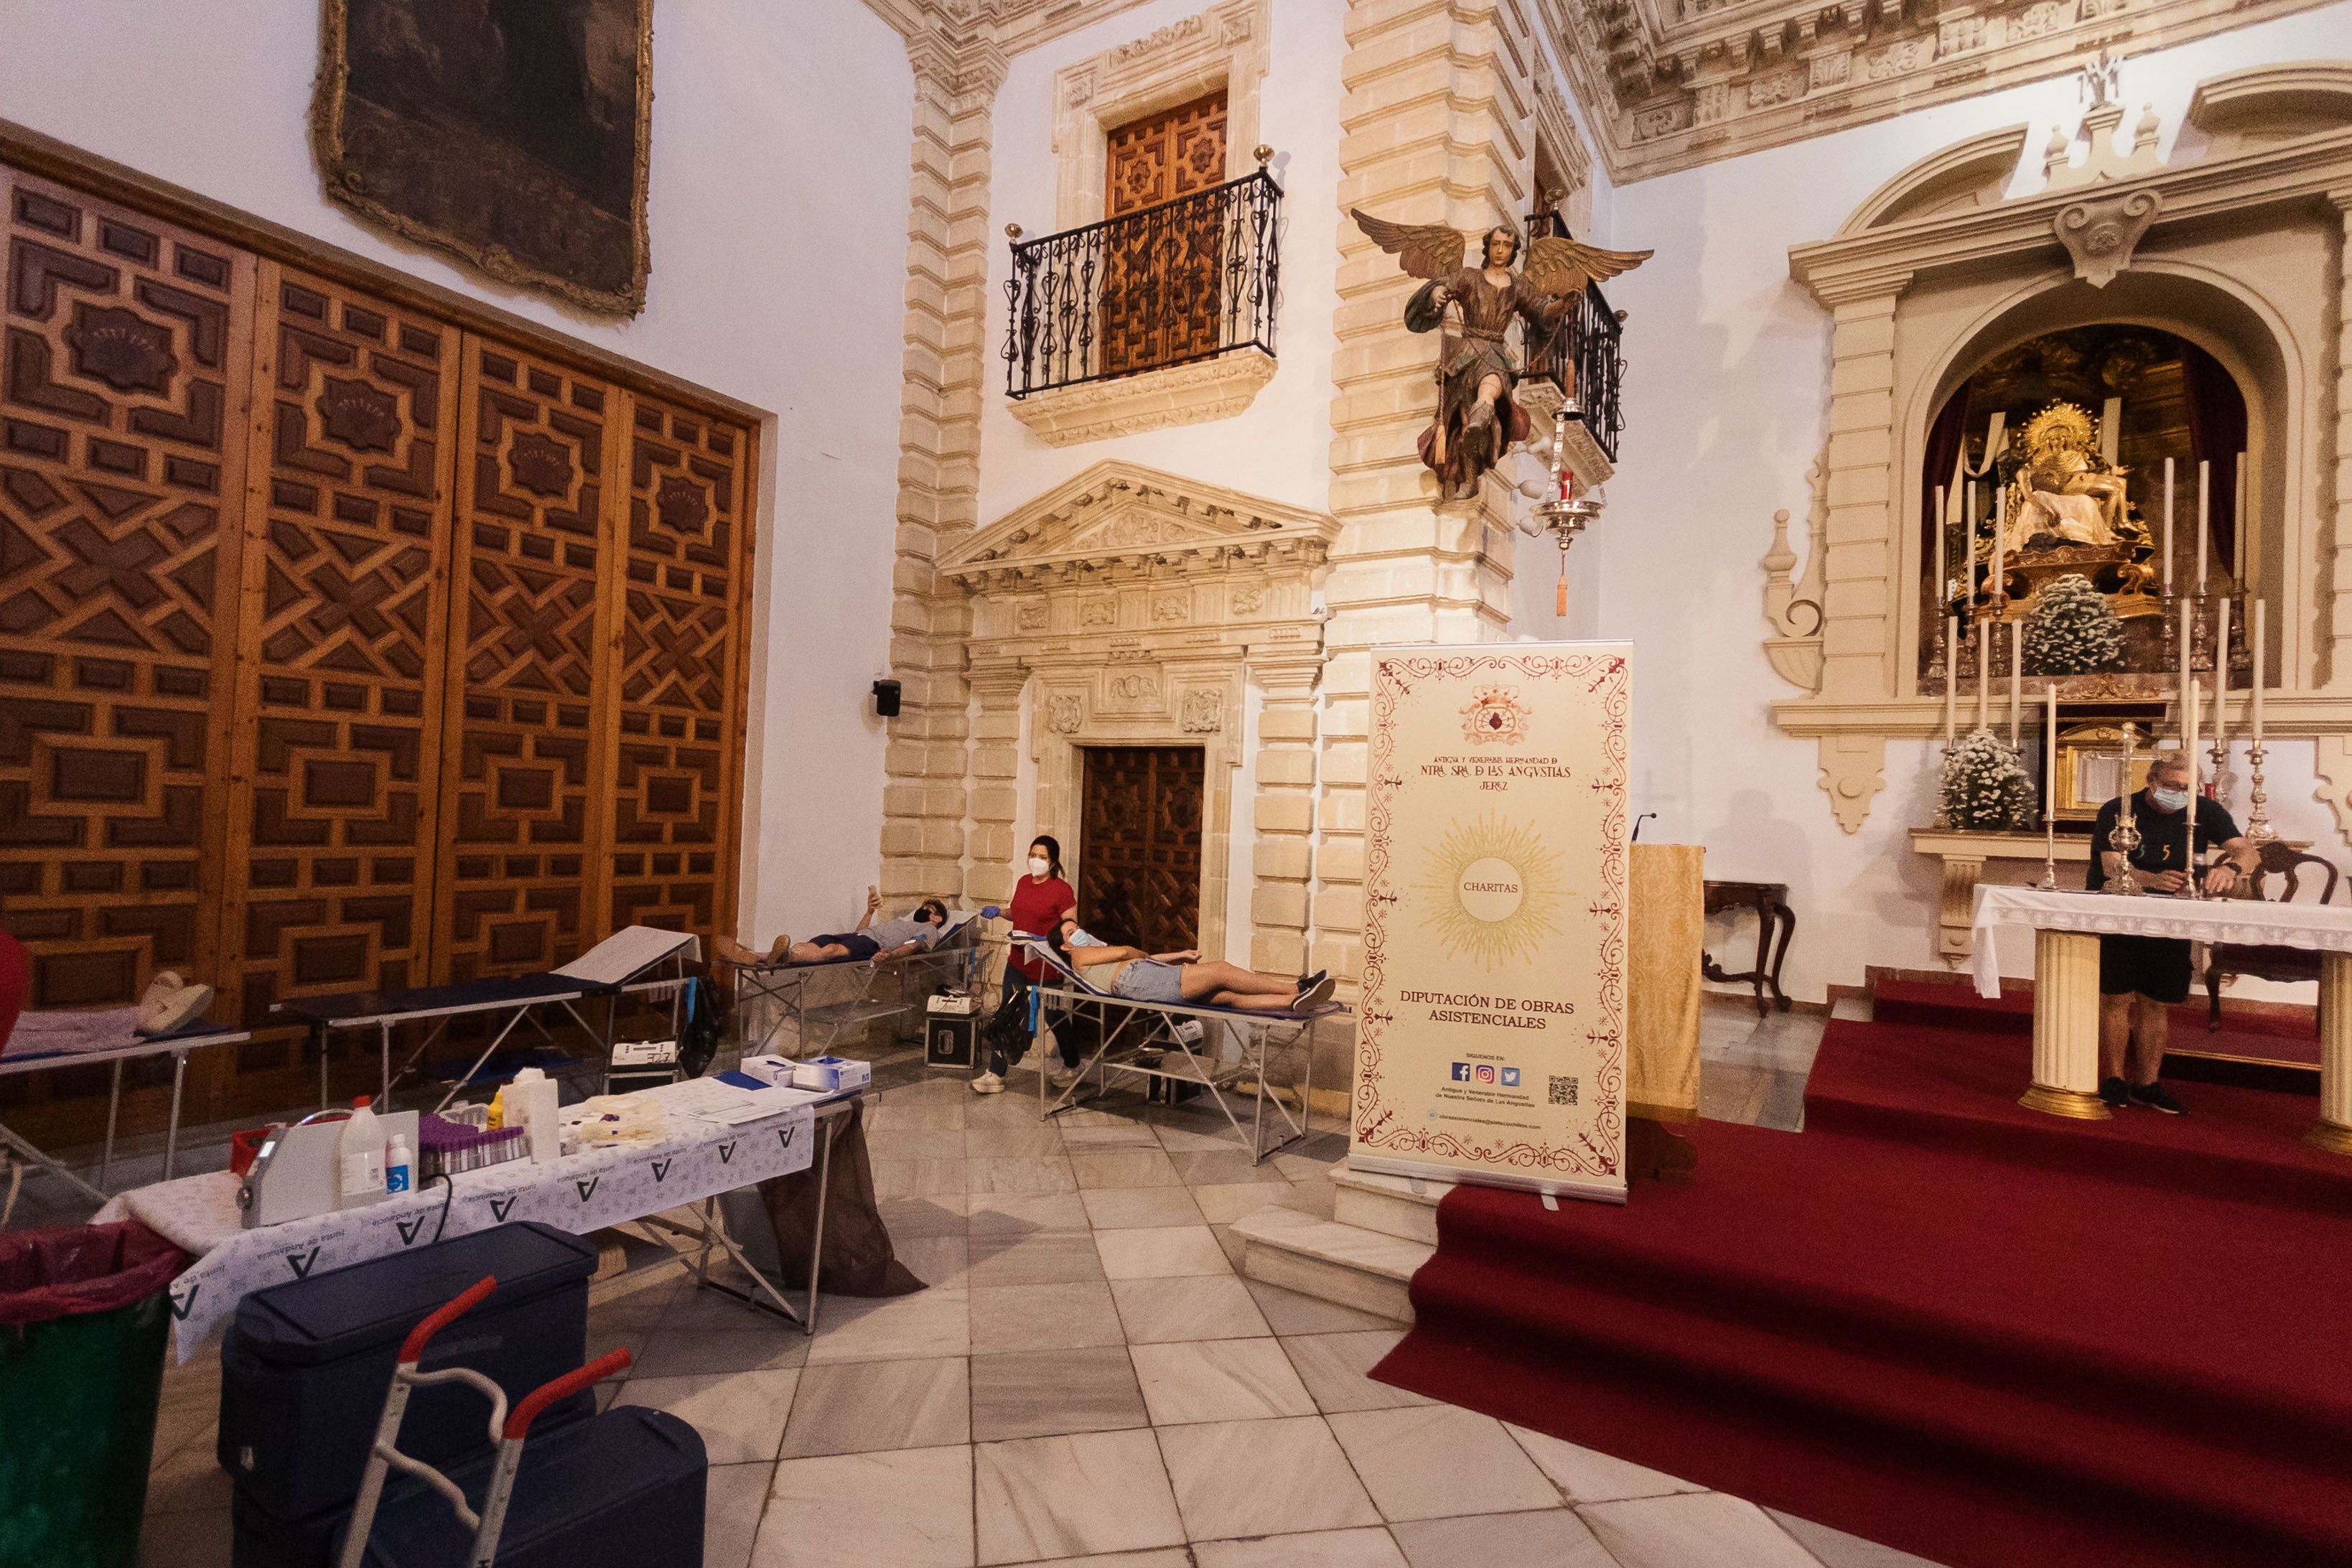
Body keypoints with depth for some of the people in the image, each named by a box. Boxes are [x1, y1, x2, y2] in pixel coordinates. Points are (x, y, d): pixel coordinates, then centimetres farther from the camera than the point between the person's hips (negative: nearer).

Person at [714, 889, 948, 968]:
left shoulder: (929, 931, 19)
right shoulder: (900, 923, 45)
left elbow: (912, 946, -7)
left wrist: (890, 954, -27)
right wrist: (870, 912, 27)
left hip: (874, 944, -8)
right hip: (858, 936, 8)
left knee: (833, 950, -39)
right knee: (811, 946, -21)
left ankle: (785, 955, -69)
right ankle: (753, 956, -44)